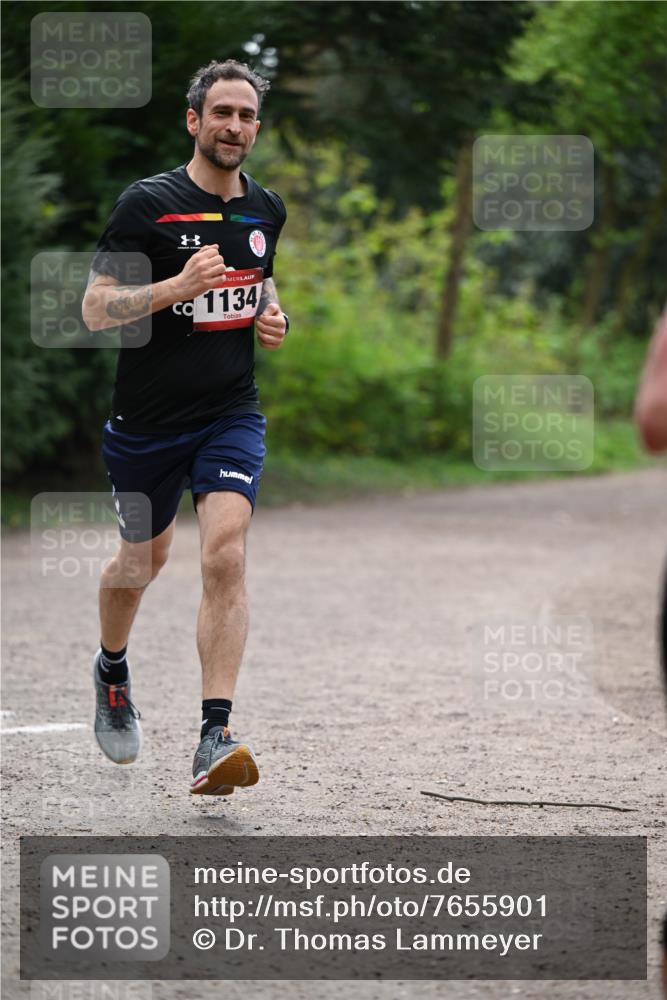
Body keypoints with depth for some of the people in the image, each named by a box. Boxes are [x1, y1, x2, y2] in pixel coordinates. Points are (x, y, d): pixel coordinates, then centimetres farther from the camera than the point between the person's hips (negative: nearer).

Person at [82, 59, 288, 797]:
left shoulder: (266, 209, 6)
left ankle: (215, 739, -23)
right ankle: (112, 669, 49)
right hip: (147, 417, -2)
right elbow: (94, 308, -14)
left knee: (225, 557, -17)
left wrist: (271, 316, 4)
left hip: (231, 413, 2)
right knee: (144, 559, 16)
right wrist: (177, 286, -27)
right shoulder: (147, 203, -10)